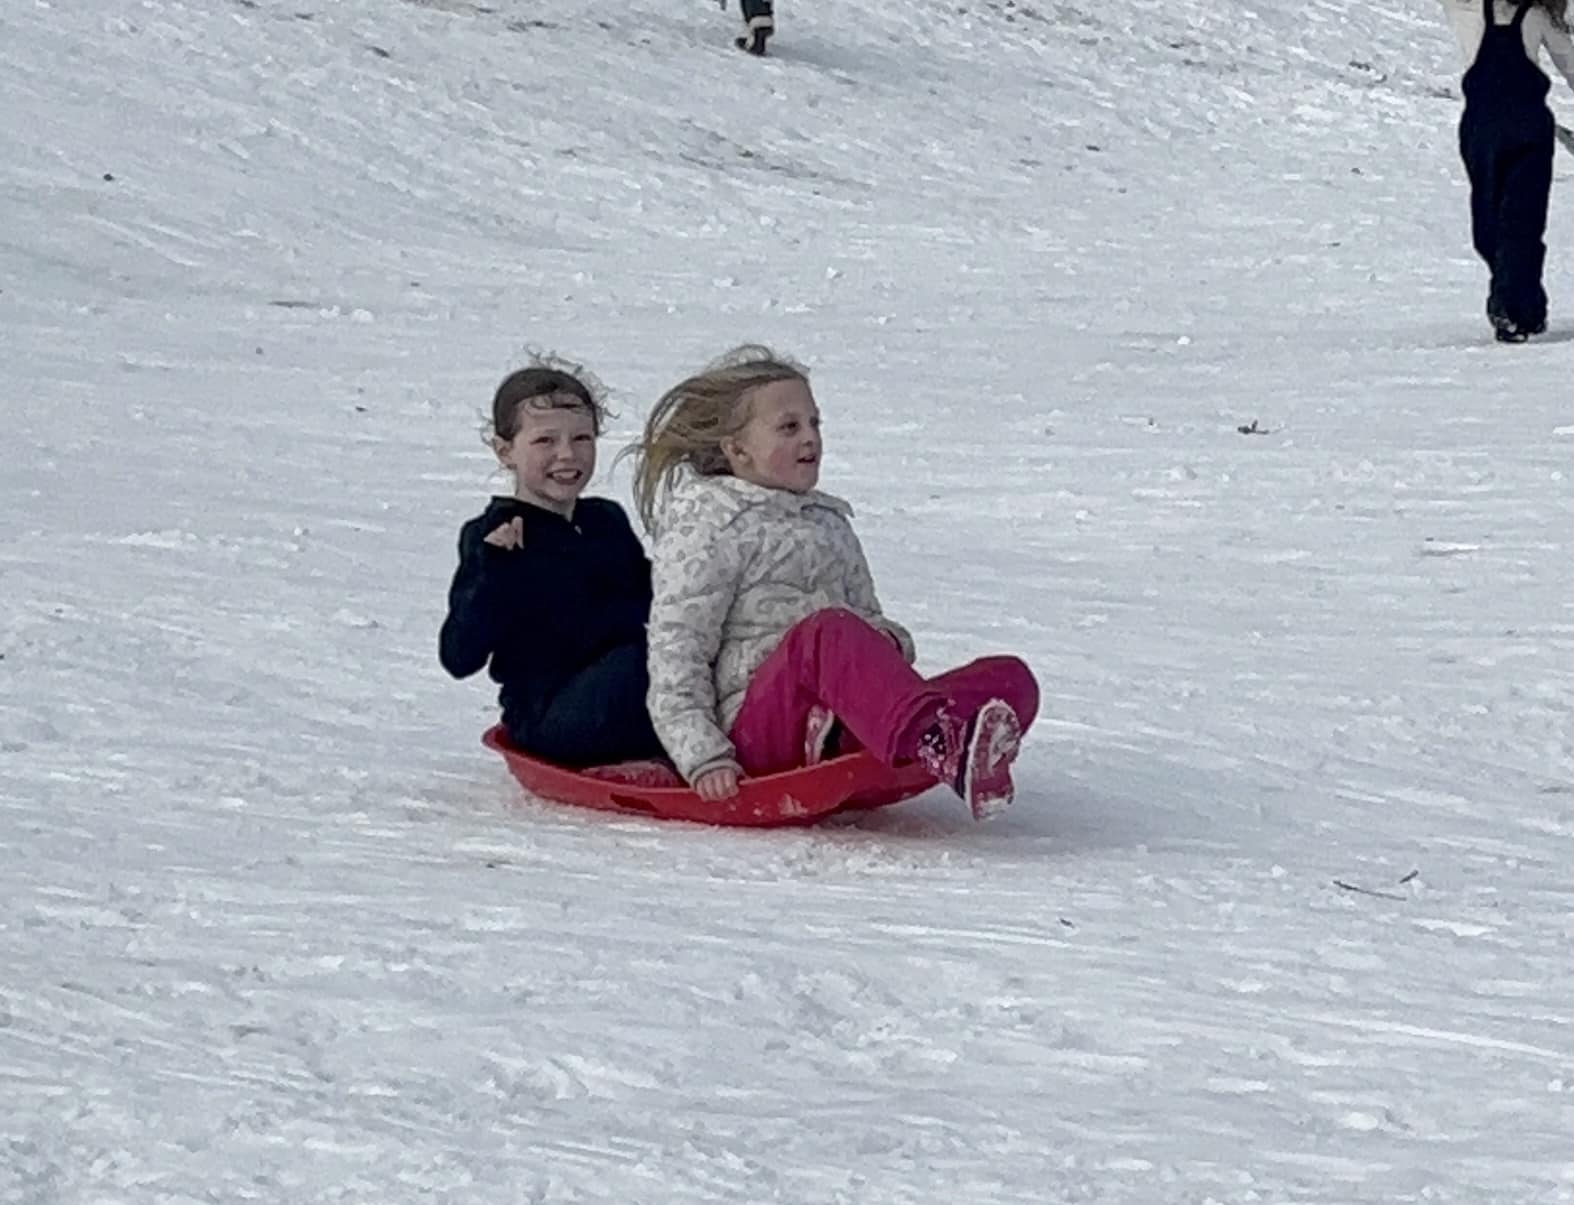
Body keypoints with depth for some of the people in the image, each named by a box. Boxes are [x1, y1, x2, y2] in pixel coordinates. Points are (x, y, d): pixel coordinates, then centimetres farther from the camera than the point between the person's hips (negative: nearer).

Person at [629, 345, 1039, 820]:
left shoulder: (831, 524, 28)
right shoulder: (703, 531, 6)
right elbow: (675, 654, -2)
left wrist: (887, 643, 7)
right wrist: (704, 758, -15)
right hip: (753, 724, -7)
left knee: (1010, 678, -16)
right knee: (826, 630, -40)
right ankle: (945, 746, -67)